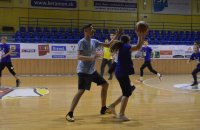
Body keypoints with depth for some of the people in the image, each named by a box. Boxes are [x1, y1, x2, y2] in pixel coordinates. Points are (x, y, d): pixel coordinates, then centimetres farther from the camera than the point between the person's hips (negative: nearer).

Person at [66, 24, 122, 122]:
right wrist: (91, 57, -41)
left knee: (105, 84, 12)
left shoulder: (94, 41, 8)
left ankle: (103, 109, 23)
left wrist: (117, 35, 7)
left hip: (92, 70, 9)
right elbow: (79, 57, -25)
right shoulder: (82, 42, -14)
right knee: (81, 91, -19)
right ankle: (70, 114, -12)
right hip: (83, 71, -8)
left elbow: (108, 45, 15)